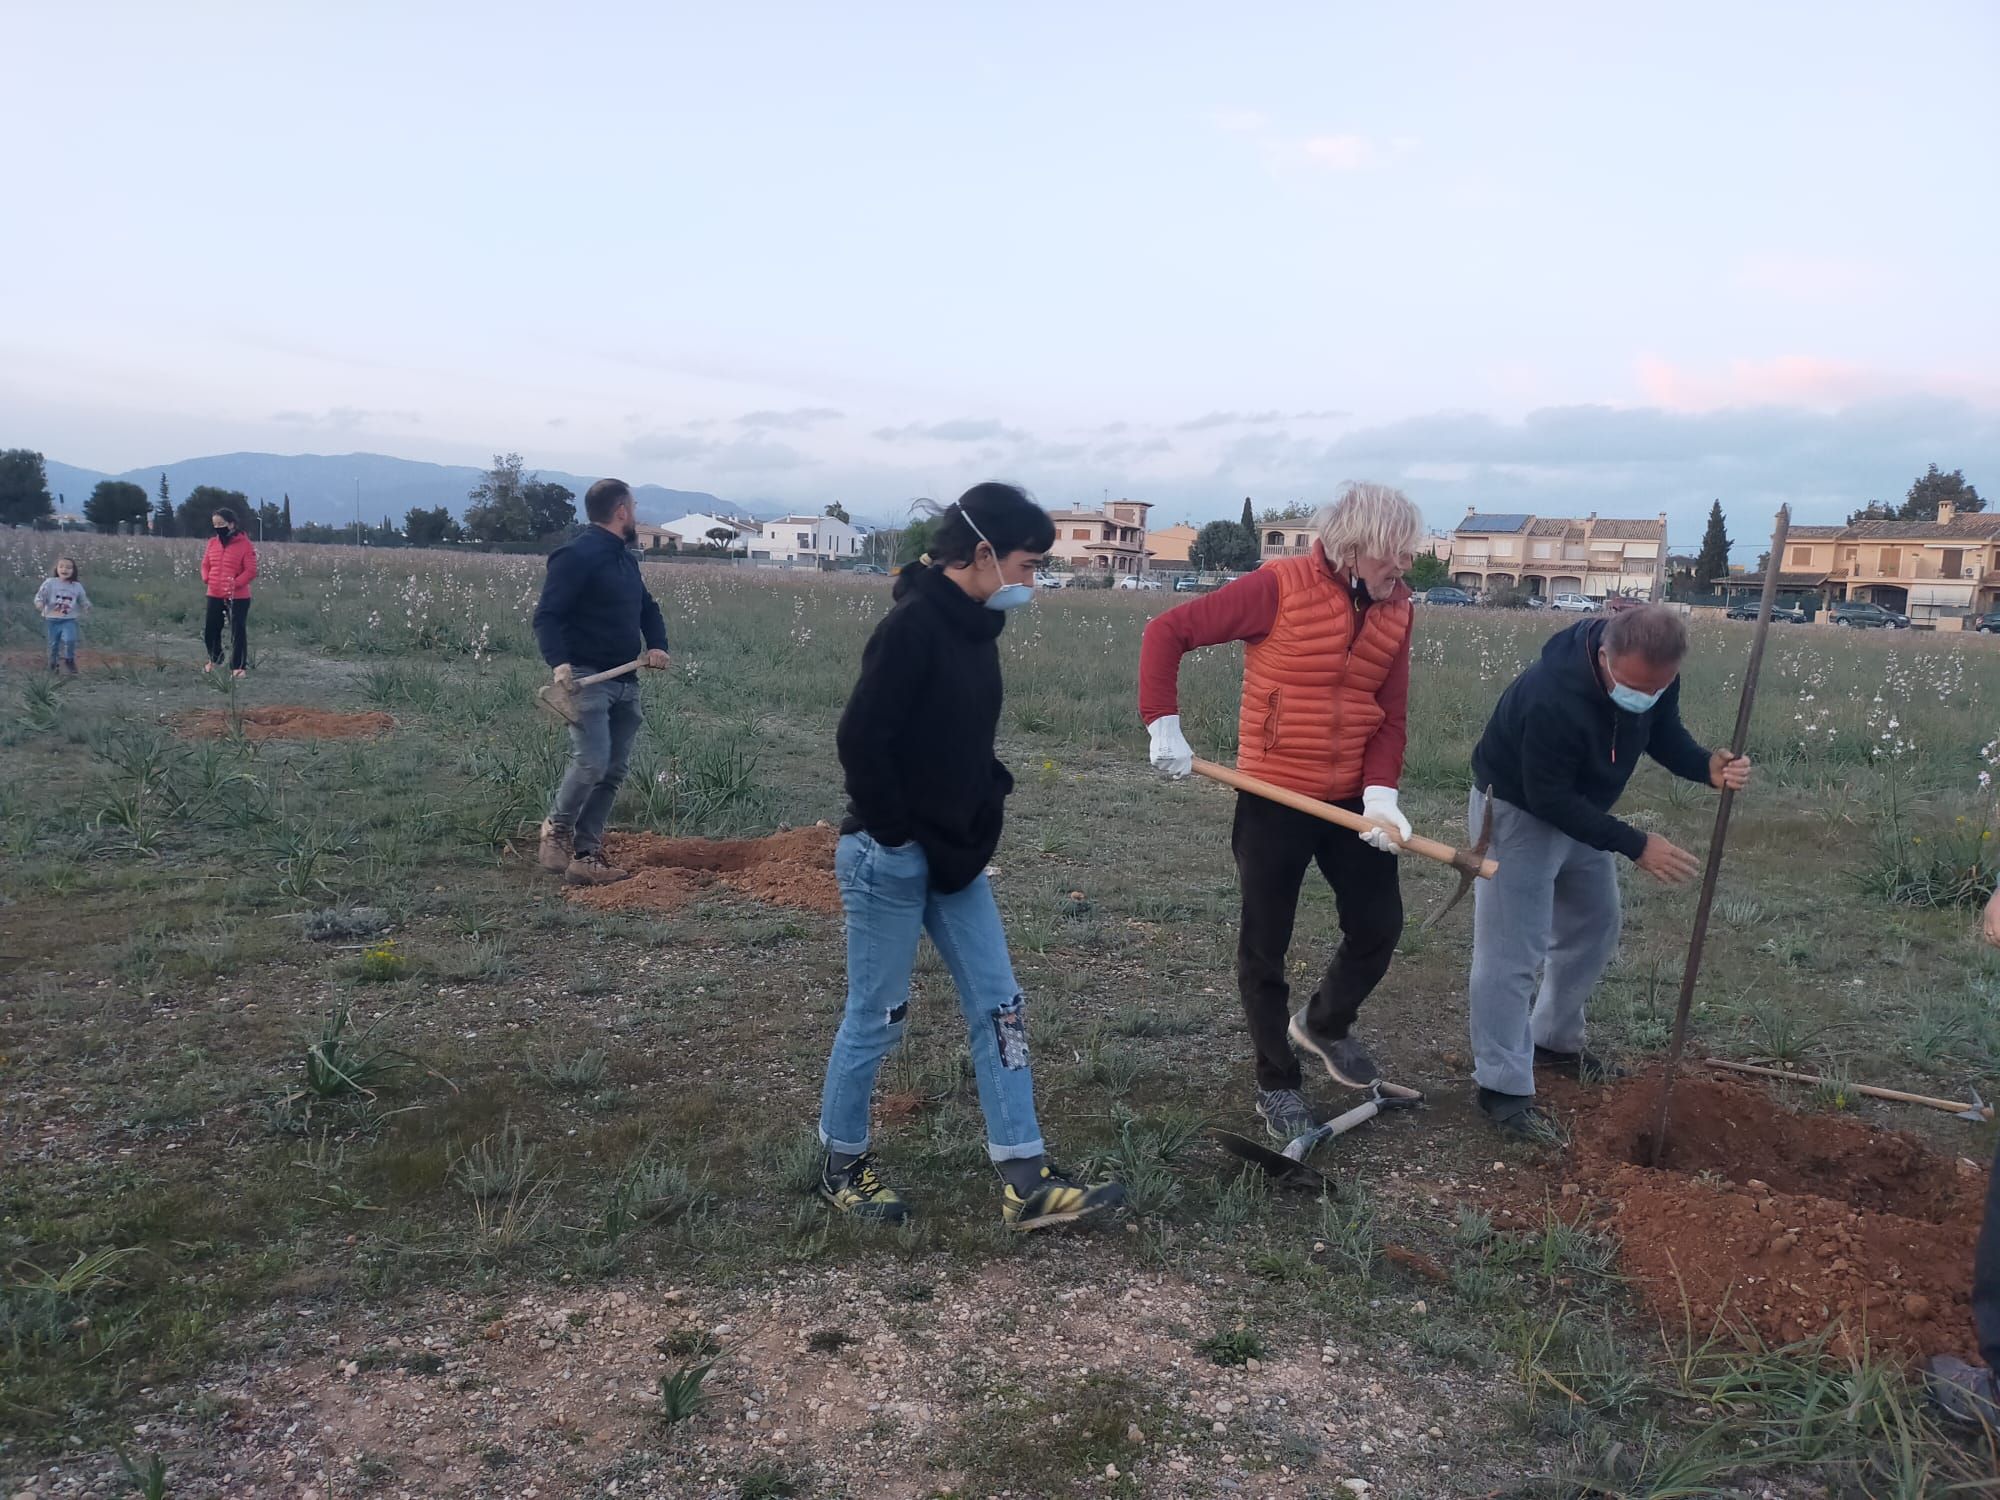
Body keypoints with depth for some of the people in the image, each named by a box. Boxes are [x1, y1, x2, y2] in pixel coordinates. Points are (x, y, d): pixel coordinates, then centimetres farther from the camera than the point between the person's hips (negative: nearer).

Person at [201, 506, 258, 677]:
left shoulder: (244, 544, -9)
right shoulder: (212, 543, 8)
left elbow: (251, 570, -12)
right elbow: (205, 564, 16)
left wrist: (236, 583, -23)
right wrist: (206, 578, -3)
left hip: (238, 597, -5)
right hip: (214, 595, 5)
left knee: (238, 632, -3)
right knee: (209, 630, 12)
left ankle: (237, 666, 7)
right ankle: (215, 659, 36)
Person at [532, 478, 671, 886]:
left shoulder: (625, 558, 18)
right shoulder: (577, 555, -9)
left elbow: (648, 609, 27)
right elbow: (547, 615, -15)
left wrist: (657, 645, 6)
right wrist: (559, 661, -31)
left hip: (625, 683, 9)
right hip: (588, 679, -9)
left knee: (614, 772, 6)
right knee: (591, 762, -18)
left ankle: (585, 854, 12)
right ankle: (556, 829, 8)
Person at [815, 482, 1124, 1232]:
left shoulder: (975, 628, 8)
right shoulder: (913, 625, -19)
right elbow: (860, 739, -23)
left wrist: (991, 794, 6)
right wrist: (896, 834, -17)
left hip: (955, 857, 9)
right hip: (890, 860, -9)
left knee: (999, 1006, 7)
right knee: (876, 1017, 6)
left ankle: (1026, 1181, 13)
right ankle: (842, 1165, 27)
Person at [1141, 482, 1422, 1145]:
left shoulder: (1395, 608, 1)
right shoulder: (1280, 586, -15)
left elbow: (1390, 715, 1)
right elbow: (1167, 632, -14)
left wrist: (1381, 792, -14)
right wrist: (1163, 725, -18)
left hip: (1352, 799, 5)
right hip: (1274, 798, -5)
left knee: (1379, 927, 9)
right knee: (1265, 947, 7)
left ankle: (1323, 1023, 39)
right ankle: (1277, 1086, 26)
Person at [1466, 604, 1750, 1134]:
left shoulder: (1652, 674, -17)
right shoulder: (1552, 697, -40)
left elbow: (1664, 734, 0)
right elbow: (1547, 798, -32)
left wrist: (1708, 766, -21)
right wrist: (1636, 845, -31)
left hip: (1579, 807, 8)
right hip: (1517, 807, -8)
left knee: (1592, 928, 17)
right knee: (1513, 949, -8)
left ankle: (1553, 1041, 35)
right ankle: (1503, 1085, 0)